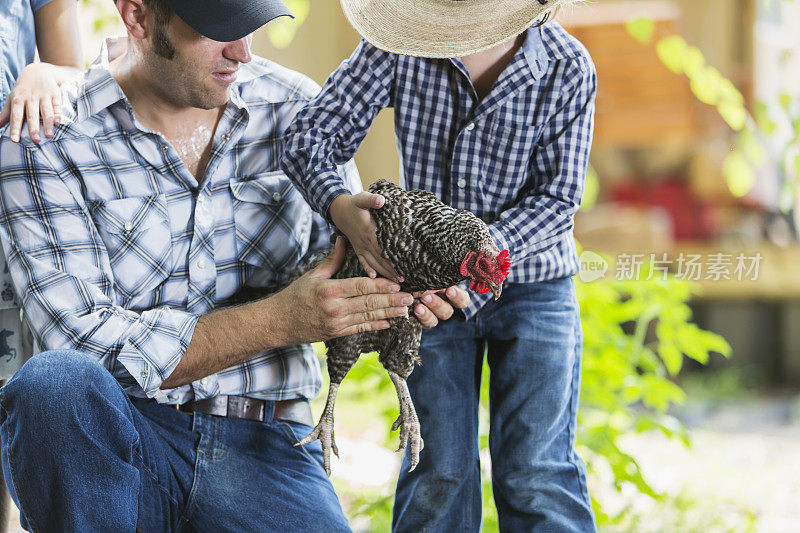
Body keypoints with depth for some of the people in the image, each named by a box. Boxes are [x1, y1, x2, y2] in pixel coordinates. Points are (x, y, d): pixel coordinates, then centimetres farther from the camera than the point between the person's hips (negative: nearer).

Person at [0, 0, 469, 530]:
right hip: (115, 441, -1)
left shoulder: (297, 107, 6)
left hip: (261, 445, 2)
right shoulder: (43, 139, -6)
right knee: (54, 382, -35)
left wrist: (405, 290, -10)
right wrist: (279, 321, -19)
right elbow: (87, 345, -14)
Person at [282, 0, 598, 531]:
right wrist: (341, 206, -34)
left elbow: (556, 198, -14)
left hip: (534, 284, -1)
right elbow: (311, 133, -13)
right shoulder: (400, 45, -12)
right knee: (439, 472, 1)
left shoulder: (568, 68, -14)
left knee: (535, 473, -5)